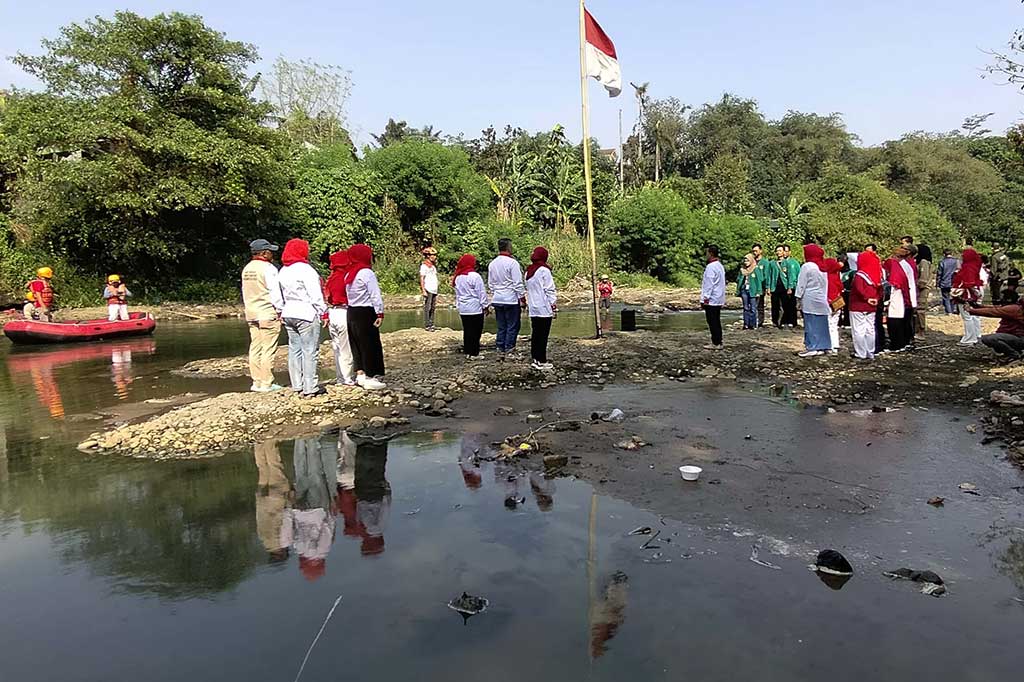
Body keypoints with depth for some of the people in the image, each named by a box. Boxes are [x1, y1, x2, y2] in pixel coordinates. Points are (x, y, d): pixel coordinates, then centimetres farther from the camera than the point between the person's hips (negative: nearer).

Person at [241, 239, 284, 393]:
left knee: (255, 348, 10)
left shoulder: (246, 269, 12)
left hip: (251, 315, 8)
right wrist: (280, 310, -5)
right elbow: (275, 292, -14)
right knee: (268, 350, -4)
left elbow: (244, 293, 17)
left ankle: (256, 382, 13)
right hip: (268, 314, -8)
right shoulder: (268, 269, -12)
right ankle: (266, 383, -2)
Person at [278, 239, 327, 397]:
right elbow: (316, 295, -15)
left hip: (289, 314, 8)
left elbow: (282, 295, 14)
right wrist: (323, 311, -8)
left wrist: (281, 310, 18)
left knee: (294, 350, 12)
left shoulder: (283, 271, 11)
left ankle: (297, 386, 16)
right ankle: (310, 388, -3)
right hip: (306, 314, -8)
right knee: (310, 351, -4)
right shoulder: (305, 269, -13)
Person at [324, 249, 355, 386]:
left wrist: (326, 316, 18)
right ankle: (347, 378, 3)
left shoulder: (330, 278, 9)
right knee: (346, 349, -1)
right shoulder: (347, 277, -13)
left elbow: (326, 298, 12)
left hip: (332, 313, 7)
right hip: (344, 313, -7)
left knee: (337, 348, 13)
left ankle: (339, 377, 20)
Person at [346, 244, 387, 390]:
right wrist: (380, 313, -15)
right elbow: (375, 295, -17)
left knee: (357, 345, 15)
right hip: (366, 313, -8)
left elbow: (349, 295, 8)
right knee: (371, 346, -1)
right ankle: (371, 378, 1)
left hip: (352, 312, 8)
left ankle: (360, 375, 21)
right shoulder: (367, 273, -13)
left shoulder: (348, 275, 11)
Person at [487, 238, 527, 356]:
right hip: (511, 299, -7)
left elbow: (490, 284, 16)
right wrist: (522, 298, -8)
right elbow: (518, 283, -13)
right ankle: (509, 347, 1)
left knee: (501, 325, 12)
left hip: (497, 299, 7)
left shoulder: (492, 264, 9)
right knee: (513, 325, 1)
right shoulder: (512, 263, -13)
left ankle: (501, 347, 15)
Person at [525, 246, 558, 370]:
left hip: (533, 309, 7)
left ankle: (535, 359, 15)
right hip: (544, 309, -7)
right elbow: (549, 290, -10)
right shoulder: (544, 270, -10)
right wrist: (554, 305, -7)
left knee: (535, 334, 11)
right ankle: (542, 361, -3)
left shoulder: (528, 272, 12)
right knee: (543, 335, -4)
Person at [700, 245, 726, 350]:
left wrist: (706, 298, -16)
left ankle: (716, 343, -4)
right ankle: (718, 342, 15)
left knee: (712, 322, -6)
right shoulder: (720, 265, 14)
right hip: (719, 300, 10)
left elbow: (709, 283, -18)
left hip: (711, 300, -10)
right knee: (716, 322, 12)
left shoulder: (711, 267, -16)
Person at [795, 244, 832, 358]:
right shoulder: (823, 267, 11)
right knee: (821, 323, 9)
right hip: (822, 299, 6)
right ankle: (824, 346, 13)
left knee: (811, 324, -5)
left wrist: (799, 297, -4)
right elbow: (825, 284, 12)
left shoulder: (807, 266, -9)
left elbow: (801, 284, -9)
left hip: (810, 299, -6)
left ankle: (812, 347, -6)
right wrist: (824, 296, 14)